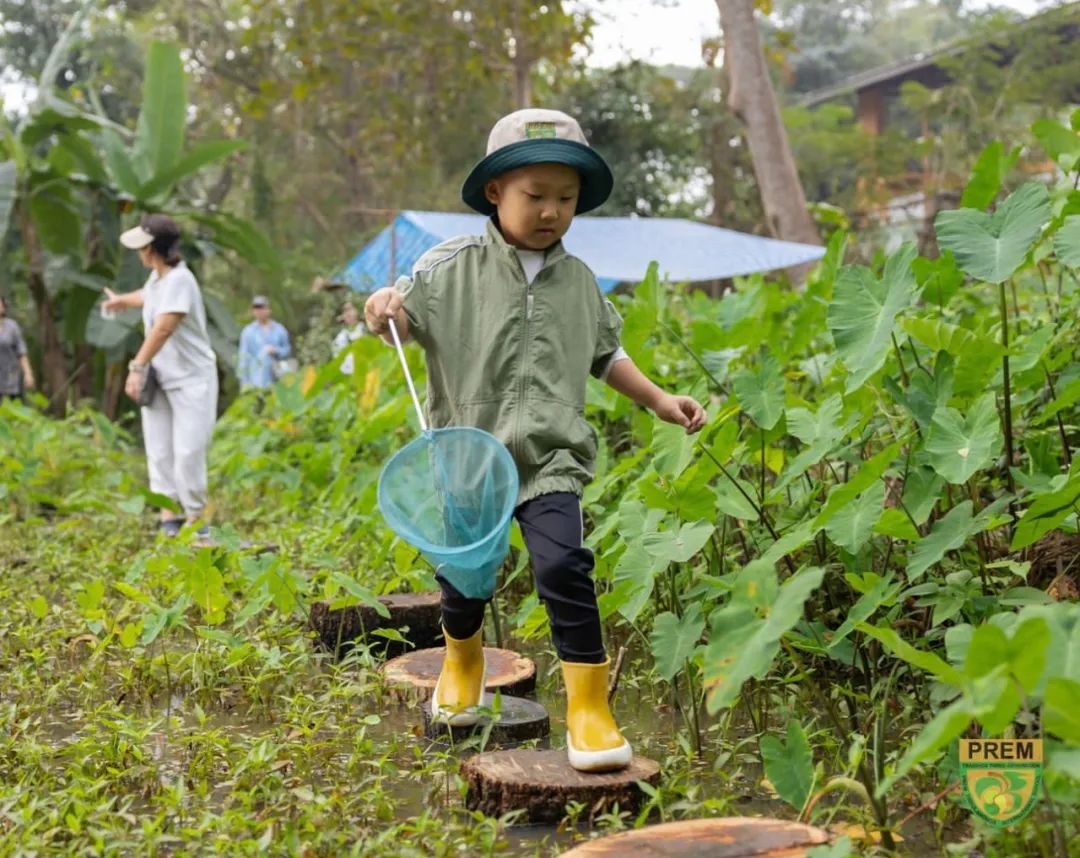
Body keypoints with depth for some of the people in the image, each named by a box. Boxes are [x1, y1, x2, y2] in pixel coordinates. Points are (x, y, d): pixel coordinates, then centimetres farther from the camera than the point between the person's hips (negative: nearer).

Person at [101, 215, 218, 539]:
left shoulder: (178, 279, -21)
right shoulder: (157, 276, 5)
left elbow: (164, 328, -32)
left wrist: (137, 367, -37)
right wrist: (123, 300, 53)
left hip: (191, 378, -8)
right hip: (159, 377, 8)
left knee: (188, 451, -10)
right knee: (159, 448, 4)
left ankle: (195, 516, 2)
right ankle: (169, 513, 9)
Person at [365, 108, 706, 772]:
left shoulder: (579, 281, 7)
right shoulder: (454, 267, -4)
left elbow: (605, 353, 22)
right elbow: (403, 316, -5)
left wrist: (658, 400, 17)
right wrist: (383, 310, -28)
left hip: (550, 458, 1)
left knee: (564, 567, -19)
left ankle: (590, 709, -5)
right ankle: (463, 659, 47)